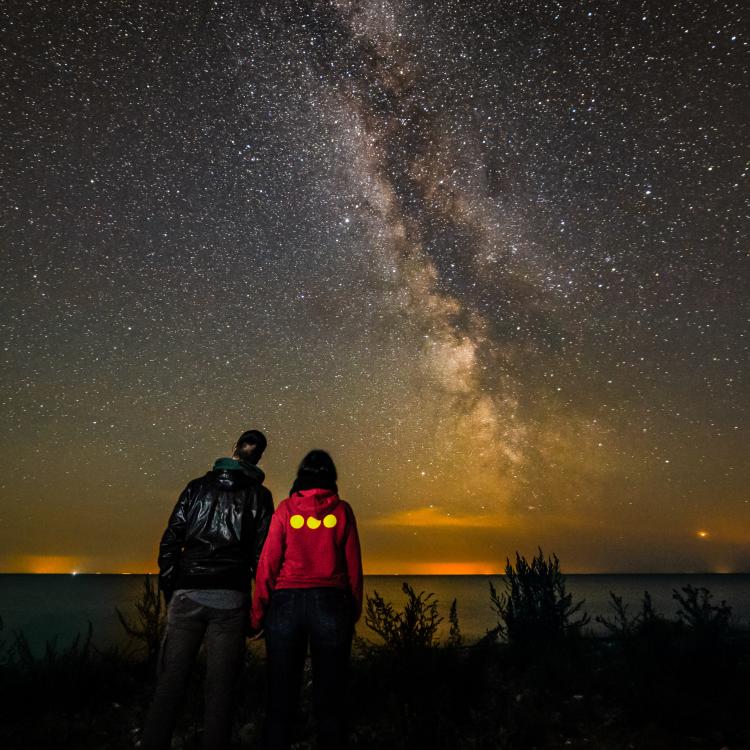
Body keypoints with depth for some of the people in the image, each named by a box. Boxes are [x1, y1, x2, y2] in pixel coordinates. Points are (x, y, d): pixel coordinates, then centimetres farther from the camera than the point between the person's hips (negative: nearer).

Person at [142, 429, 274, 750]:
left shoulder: (197, 486, 9)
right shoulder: (259, 495, 3)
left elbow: (169, 542, 4)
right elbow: (262, 553, -2)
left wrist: (169, 591, 10)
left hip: (186, 595, 2)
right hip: (230, 598, -1)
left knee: (169, 683, 7)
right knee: (219, 689, 6)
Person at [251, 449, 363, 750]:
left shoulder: (285, 508, 2)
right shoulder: (342, 510, 3)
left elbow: (268, 562, -1)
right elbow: (353, 565, 3)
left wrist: (258, 612, 6)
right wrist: (355, 610, 14)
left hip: (286, 604, 0)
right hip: (331, 604, 0)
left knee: (281, 696, 12)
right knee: (329, 698, 10)